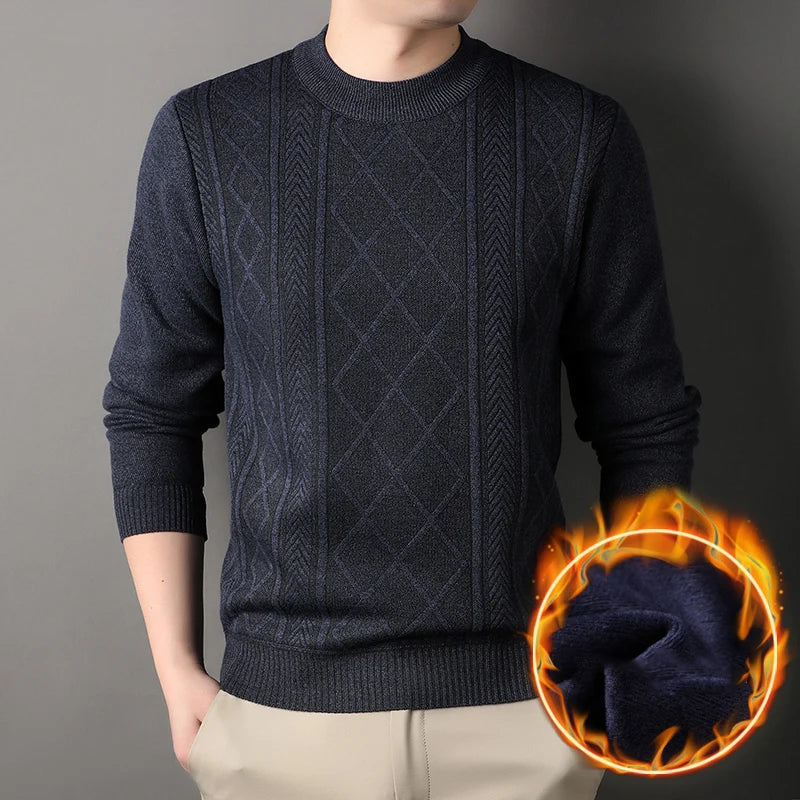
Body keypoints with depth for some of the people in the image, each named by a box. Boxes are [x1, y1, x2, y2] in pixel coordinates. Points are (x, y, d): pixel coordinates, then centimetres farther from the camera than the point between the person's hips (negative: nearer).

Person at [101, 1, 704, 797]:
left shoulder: (581, 135, -5)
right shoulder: (204, 135, -4)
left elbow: (643, 422, 2)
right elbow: (153, 412, 2)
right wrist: (175, 668, 0)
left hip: (521, 700, 1)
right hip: (282, 699, 0)